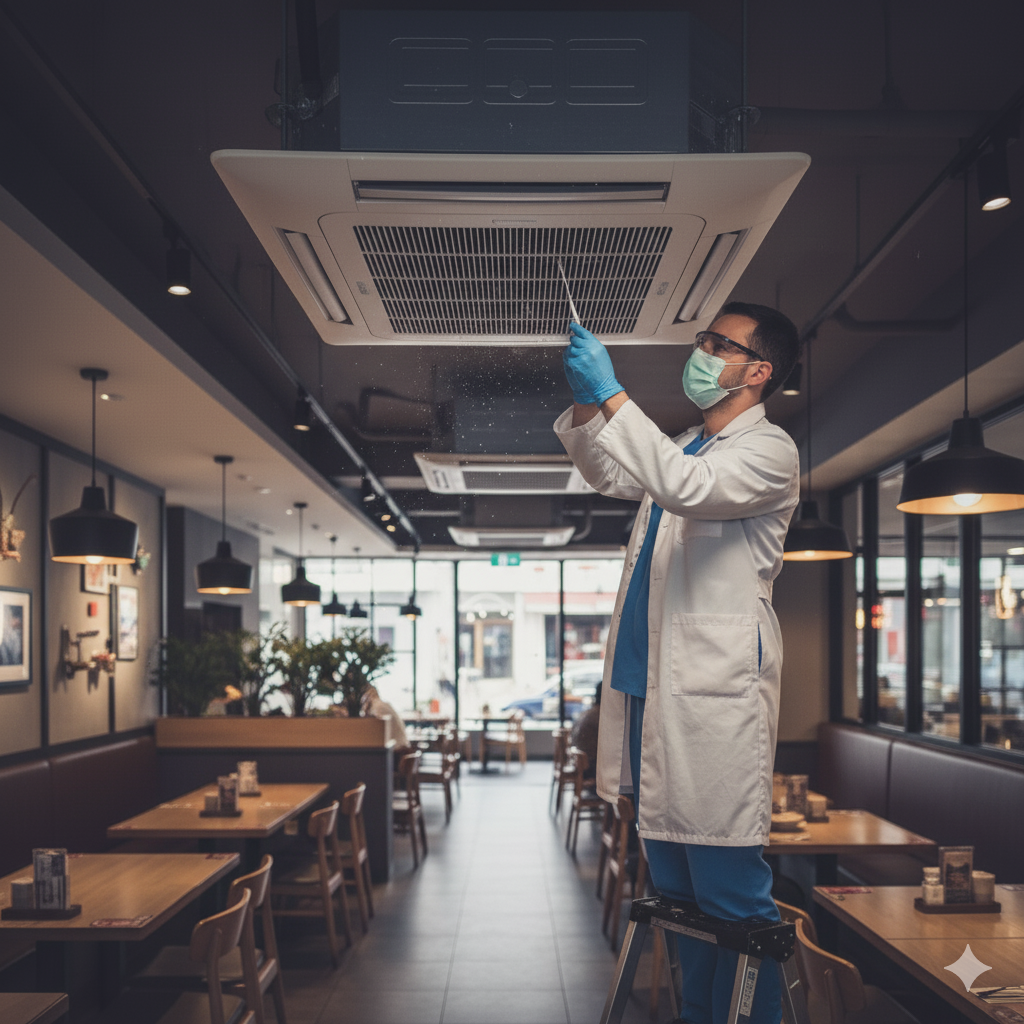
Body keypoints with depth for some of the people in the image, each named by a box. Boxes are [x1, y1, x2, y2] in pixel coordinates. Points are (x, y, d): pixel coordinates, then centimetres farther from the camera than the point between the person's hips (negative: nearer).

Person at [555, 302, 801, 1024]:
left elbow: (685, 487, -25)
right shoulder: (690, 446, 21)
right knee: (674, 883, 16)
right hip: (653, 681, 9)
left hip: (715, 692, -9)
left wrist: (611, 394, -24)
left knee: (729, 887, -6)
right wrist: (585, 400, 13)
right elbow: (609, 475, 31)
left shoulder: (769, 451, -7)